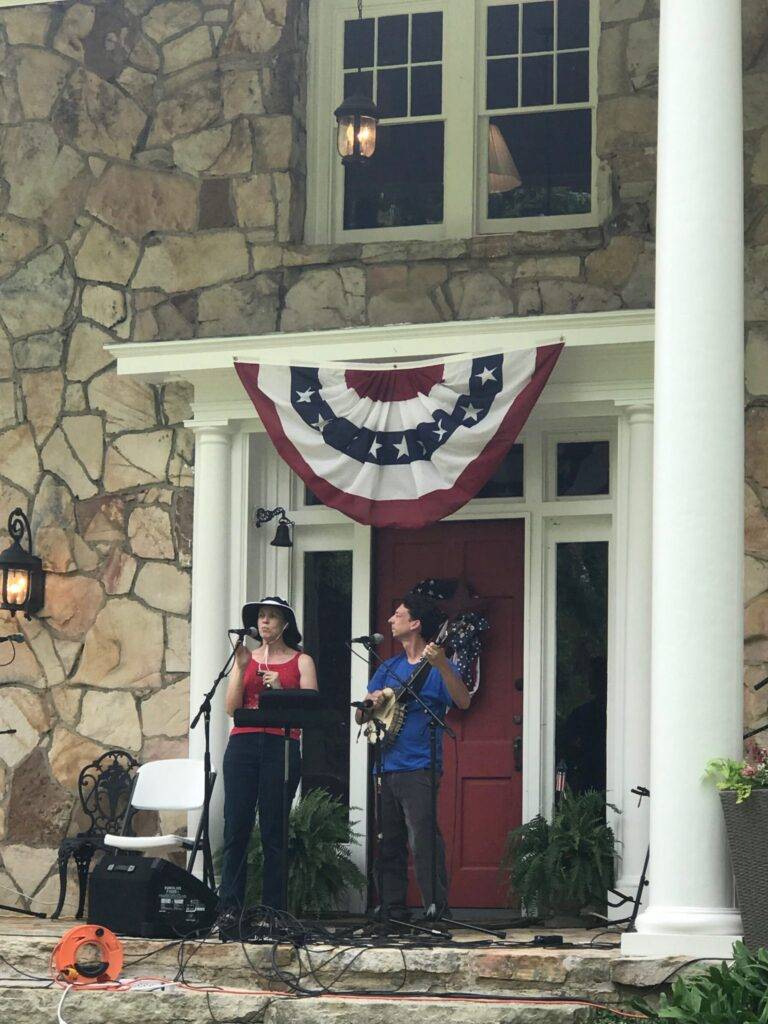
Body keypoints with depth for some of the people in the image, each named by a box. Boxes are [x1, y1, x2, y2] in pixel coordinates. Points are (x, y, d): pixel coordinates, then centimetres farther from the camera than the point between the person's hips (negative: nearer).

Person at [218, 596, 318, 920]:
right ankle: (229, 908, -5)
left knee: (273, 831, -4)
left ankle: (272, 911, -1)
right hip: (243, 744, 2)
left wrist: (280, 690, -11)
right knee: (236, 827, -5)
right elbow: (231, 708, 7)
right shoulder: (245, 657, 15)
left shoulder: (301, 661, 10)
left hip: (282, 747, -2)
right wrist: (242, 668, -4)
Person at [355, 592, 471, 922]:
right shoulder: (389, 667, 19)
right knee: (388, 842, 8)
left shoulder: (437, 666, 0)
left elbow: (463, 702, -19)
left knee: (423, 839, -15)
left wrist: (441, 665, -32)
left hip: (418, 767, -7)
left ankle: (437, 907, -15)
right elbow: (360, 717, 20)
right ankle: (392, 910, 13)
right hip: (386, 767, 7)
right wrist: (370, 704, -4)